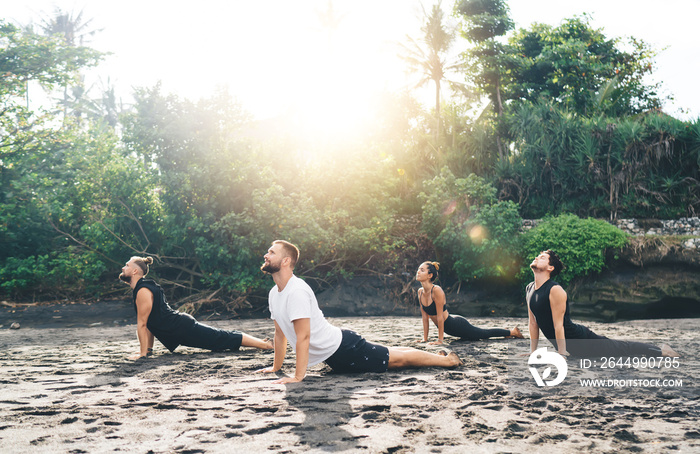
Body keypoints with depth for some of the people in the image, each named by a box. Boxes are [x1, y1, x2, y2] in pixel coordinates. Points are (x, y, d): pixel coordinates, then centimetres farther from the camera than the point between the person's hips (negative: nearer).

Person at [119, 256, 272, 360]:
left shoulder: (143, 291, -16)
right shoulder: (139, 289, 15)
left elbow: (142, 324, -16)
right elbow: (150, 323, 21)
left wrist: (143, 353, -12)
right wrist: (149, 349, 19)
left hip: (184, 329, -9)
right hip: (182, 327, 9)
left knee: (226, 339, -8)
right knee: (222, 338, 13)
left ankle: (268, 345, -6)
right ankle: (264, 343, 19)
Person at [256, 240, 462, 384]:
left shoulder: (297, 291, -27)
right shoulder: (274, 293, 2)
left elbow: (303, 337, -29)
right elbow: (280, 333, 14)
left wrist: (298, 376, -29)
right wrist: (276, 367, 17)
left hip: (344, 349, -9)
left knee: (398, 359, 3)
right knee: (387, 354, 23)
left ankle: (448, 360, 19)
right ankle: (435, 355, 40)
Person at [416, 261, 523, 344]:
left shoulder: (437, 290, -28)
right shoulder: (420, 292, -6)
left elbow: (440, 316, -26)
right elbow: (425, 316, 2)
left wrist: (440, 340, -23)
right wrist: (425, 338, 3)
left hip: (458, 325, -8)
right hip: (450, 329, 8)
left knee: (485, 333, 12)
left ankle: (512, 331, 34)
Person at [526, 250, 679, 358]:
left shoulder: (555, 291, -25)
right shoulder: (529, 290, -1)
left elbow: (558, 325, -26)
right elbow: (533, 322, 6)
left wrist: (562, 355, -24)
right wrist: (533, 352, 5)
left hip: (579, 339, -7)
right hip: (563, 342, 7)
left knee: (620, 349, 7)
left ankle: (661, 350, 25)